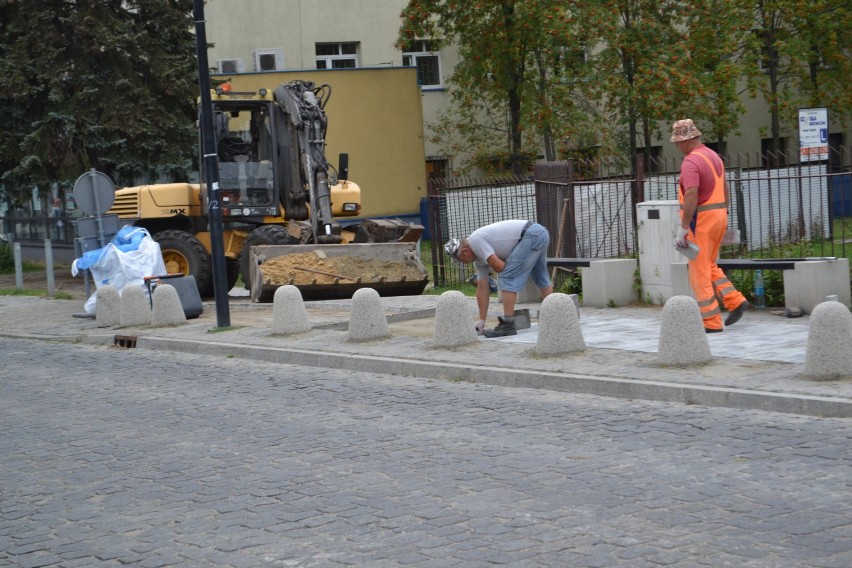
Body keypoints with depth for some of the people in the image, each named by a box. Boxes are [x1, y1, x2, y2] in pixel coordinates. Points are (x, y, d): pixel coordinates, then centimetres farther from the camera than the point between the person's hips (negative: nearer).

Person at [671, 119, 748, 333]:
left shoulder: (691, 162, -18)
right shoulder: (714, 156, 12)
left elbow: (691, 197, -25)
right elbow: (725, 188, 19)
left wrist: (683, 229, -24)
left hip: (701, 219, -9)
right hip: (718, 216, 9)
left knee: (700, 271, -2)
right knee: (710, 266, 21)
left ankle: (711, 321, 0)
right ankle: (735, 300, 9)